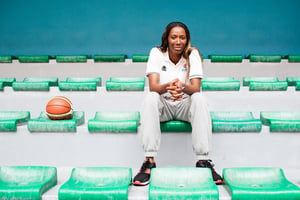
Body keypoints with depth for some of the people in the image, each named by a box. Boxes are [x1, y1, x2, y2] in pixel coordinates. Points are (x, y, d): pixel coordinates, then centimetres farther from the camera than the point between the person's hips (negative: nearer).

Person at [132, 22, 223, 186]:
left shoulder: (192, 54, -7)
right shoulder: (156, 53, -7)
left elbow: (196, 88, -18)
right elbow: (153, 86, -20)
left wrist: (183, 87, -43)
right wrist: (167, 87, -44)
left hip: (185, 104, 0)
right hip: (163, 104, 0)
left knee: (199, 98, -32)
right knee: (150, 98, -32)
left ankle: (203, 160, -29)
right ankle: (149, 161, -34)